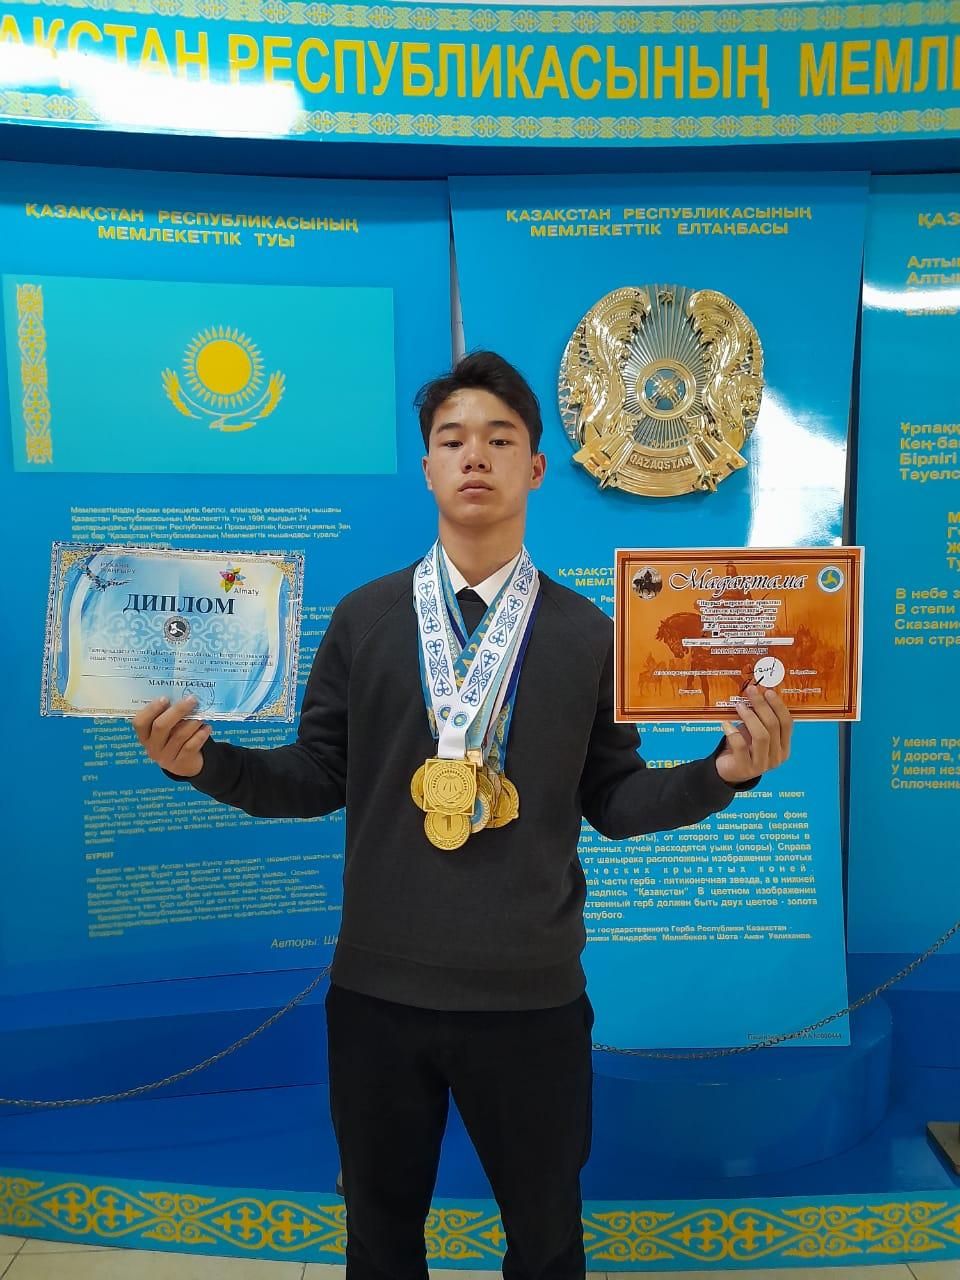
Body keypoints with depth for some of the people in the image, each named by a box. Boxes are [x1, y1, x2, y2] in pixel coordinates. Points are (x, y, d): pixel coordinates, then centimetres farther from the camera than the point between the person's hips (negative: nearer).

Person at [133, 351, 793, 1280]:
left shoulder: (585, 633, -3)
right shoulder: (362, 617, -1)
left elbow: (611, 799, -1)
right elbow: (317, 779, 0)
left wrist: (720, 772, -16)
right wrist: (207, 761, -15)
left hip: (532, 996, 0)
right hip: (377, 988, 1)